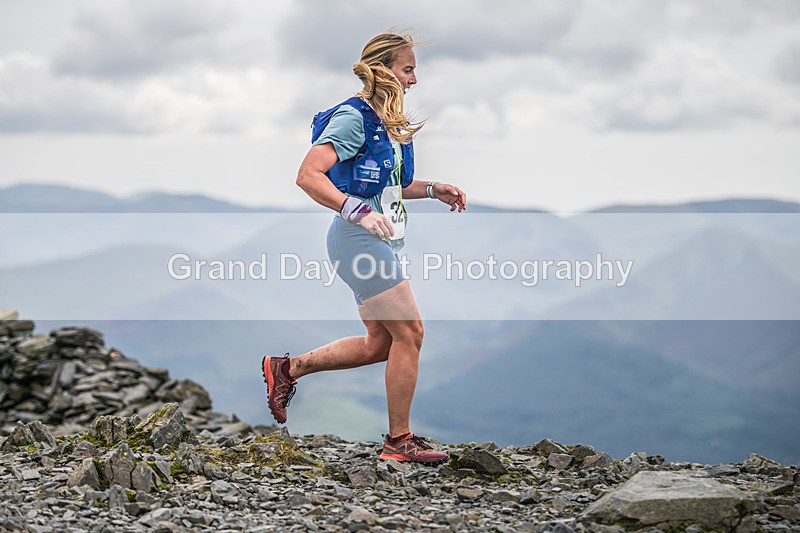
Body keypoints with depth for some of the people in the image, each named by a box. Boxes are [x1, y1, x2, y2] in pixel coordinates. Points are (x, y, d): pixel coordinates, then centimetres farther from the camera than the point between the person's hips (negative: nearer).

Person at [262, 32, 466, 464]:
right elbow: (308, 176, -23)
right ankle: (399, 440, 4)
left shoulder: (387, 123, 15)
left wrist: (433, 190, 13)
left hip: (380, 242, 10)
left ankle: (287, 369, 23)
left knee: (381, 343, 12)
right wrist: (359, 212, -32)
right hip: (358, 239, -10)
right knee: (409, 332, -7)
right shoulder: (353, 117, -14)